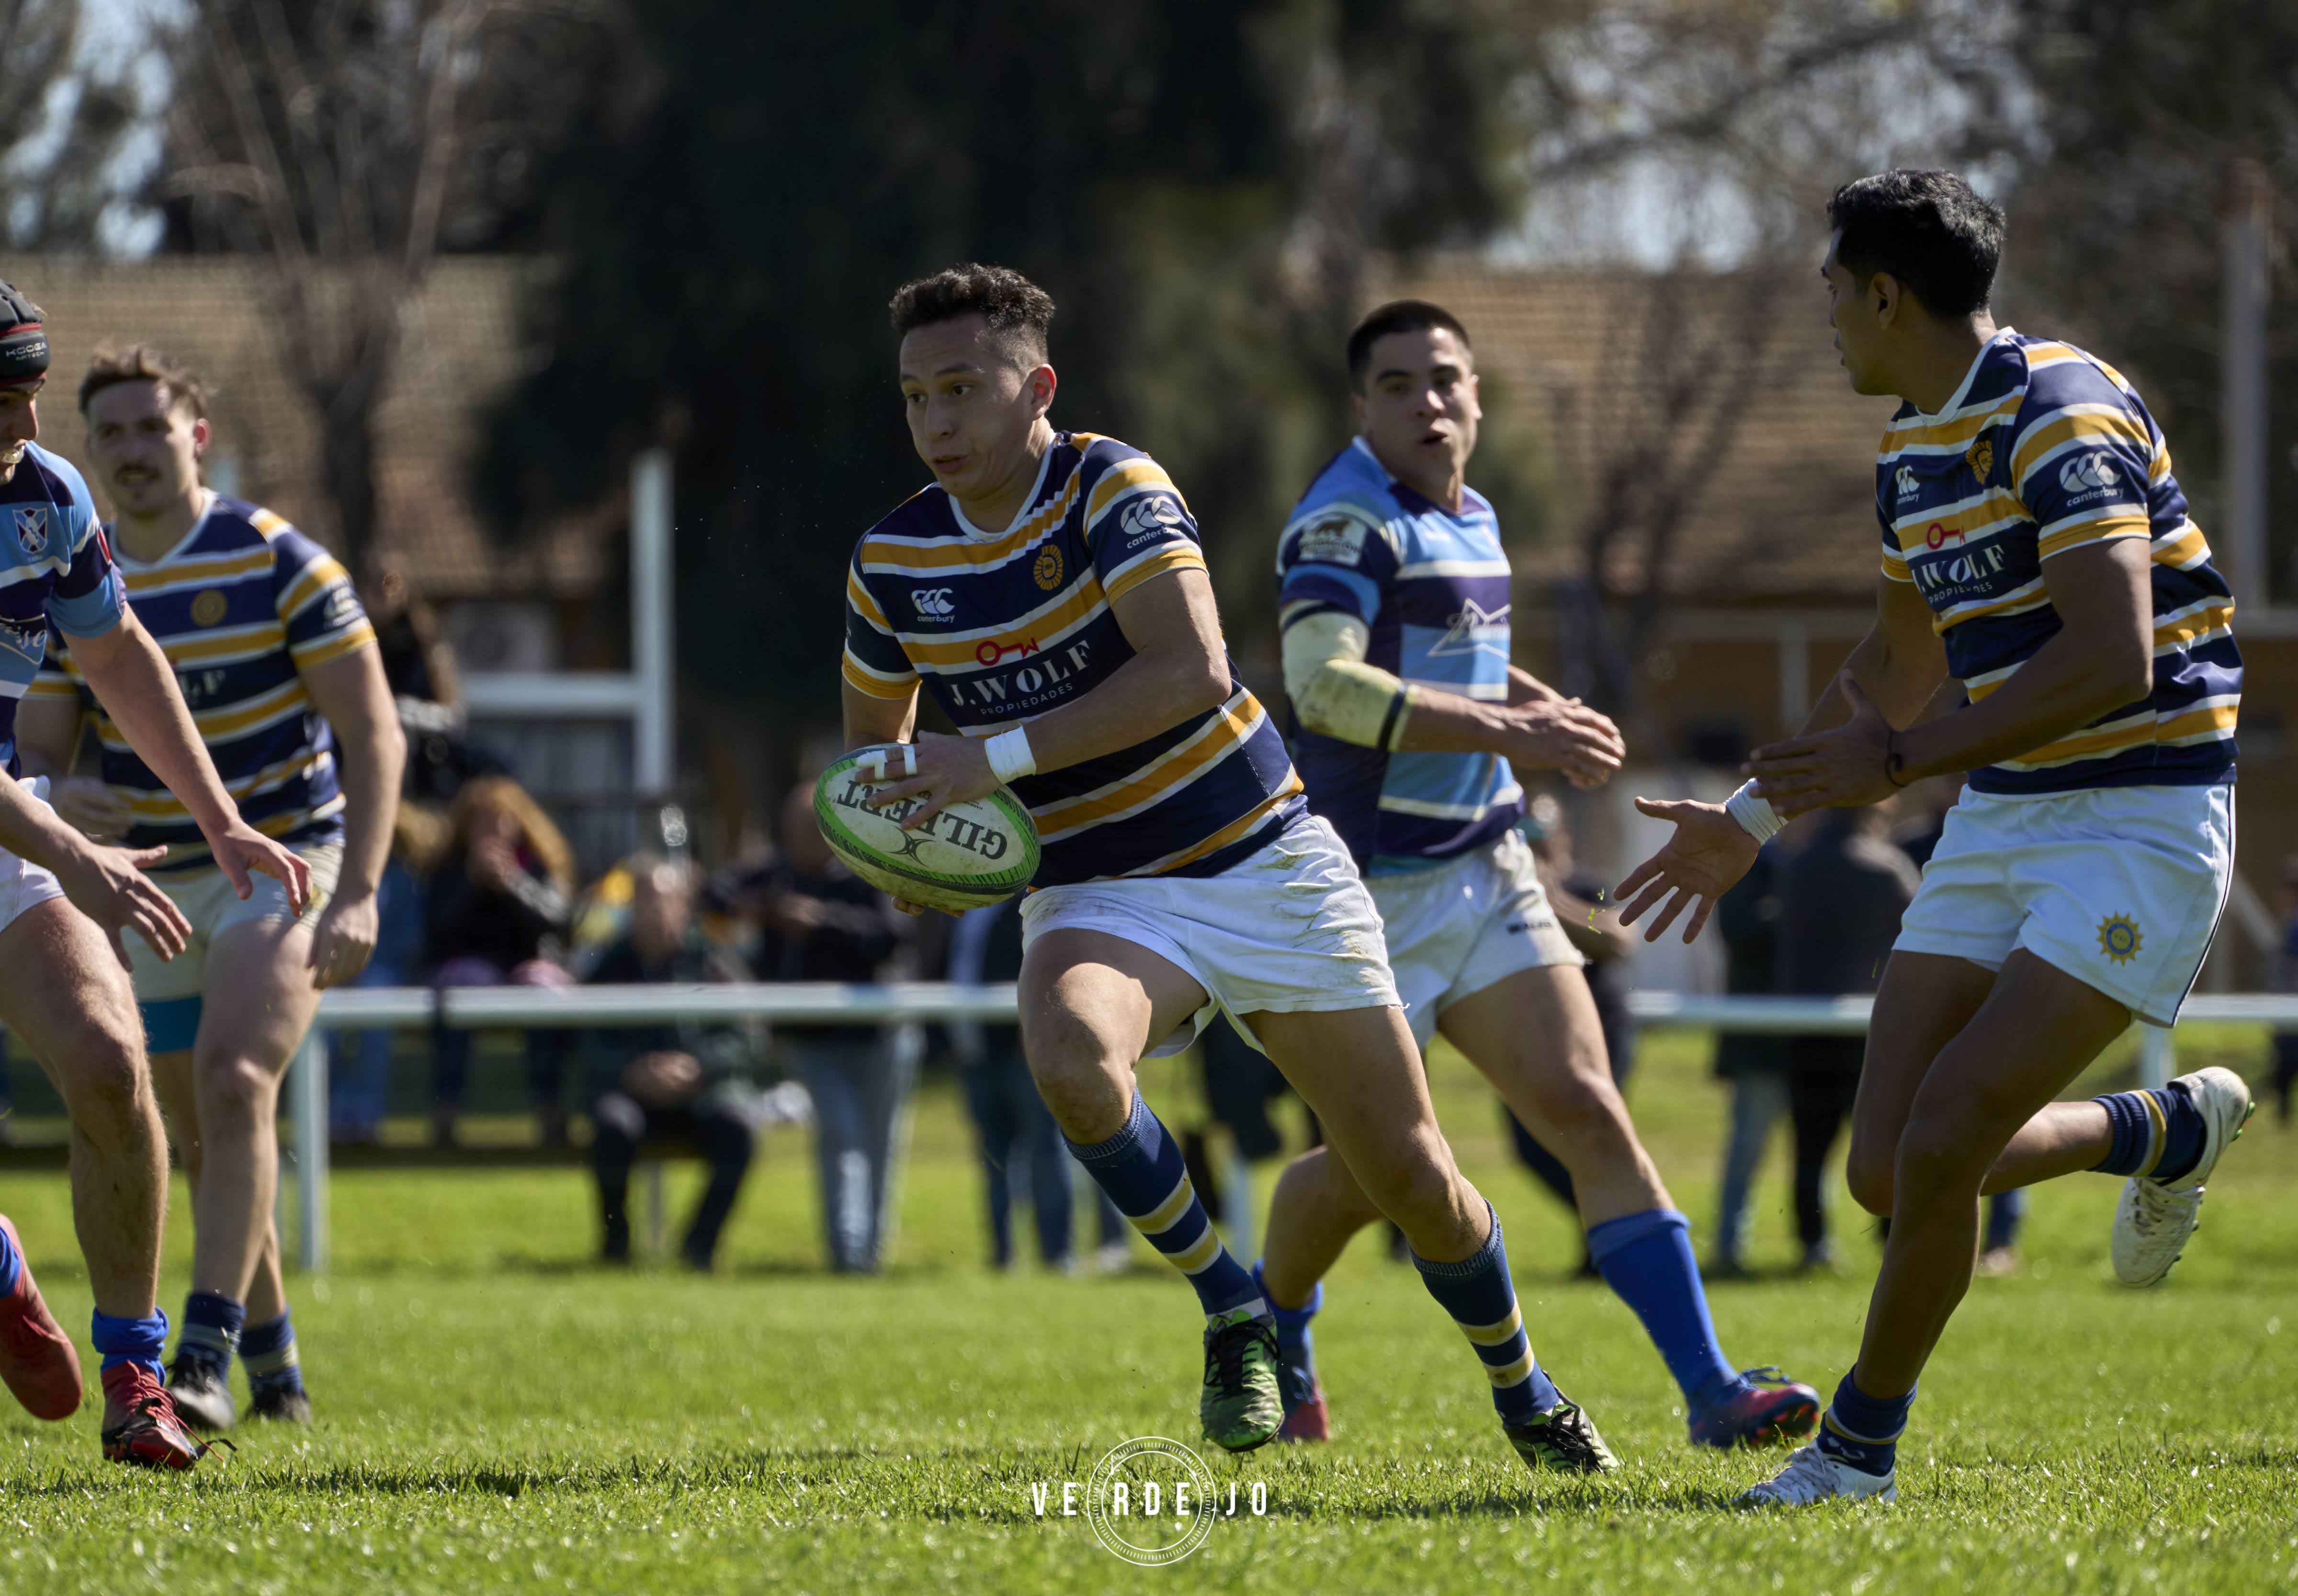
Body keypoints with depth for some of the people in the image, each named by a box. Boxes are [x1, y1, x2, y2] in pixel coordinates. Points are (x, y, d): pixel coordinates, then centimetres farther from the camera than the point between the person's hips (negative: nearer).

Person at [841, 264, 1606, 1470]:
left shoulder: (1113, 487, -15)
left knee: (1411, 1176, 1)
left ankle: (1522, 1390, 29)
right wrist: (901, 837, -8)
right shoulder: (892, 561, -2)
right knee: (1069, 1056, -34)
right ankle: (1233, 1316, -15)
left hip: (1262, 862, -2)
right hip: (1095, 894, 2)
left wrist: (998, 756, -33)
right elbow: (871, 741, 16)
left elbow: (1192, 671, -28)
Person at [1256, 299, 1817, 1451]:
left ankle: (1710, 1390, -13)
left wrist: (1547, 715, 11)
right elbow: (1324, 686, -27)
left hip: (1487, 872, 7)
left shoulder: (1472, 517, 14)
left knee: (1589, 1116, -6)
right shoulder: (1348, 519, -13)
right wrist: (1510, 728, -30)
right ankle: (1273, 1342, 30)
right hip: (1373, 890, -7)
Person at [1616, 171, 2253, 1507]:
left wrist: (1899, 762, -24)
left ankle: (1864, 1440, 4)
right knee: (1892, 1171, 0)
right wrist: (1755, 820, 26)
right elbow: (1899, 672, 26)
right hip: (2001, 818, 9)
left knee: (1941, 1147, -16)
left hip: (2142, 823, -9)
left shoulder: (2062, 416, -18)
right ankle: (2163, 1131, 26)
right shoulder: (1915, 450, 11)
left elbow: (2111, 660, -27)